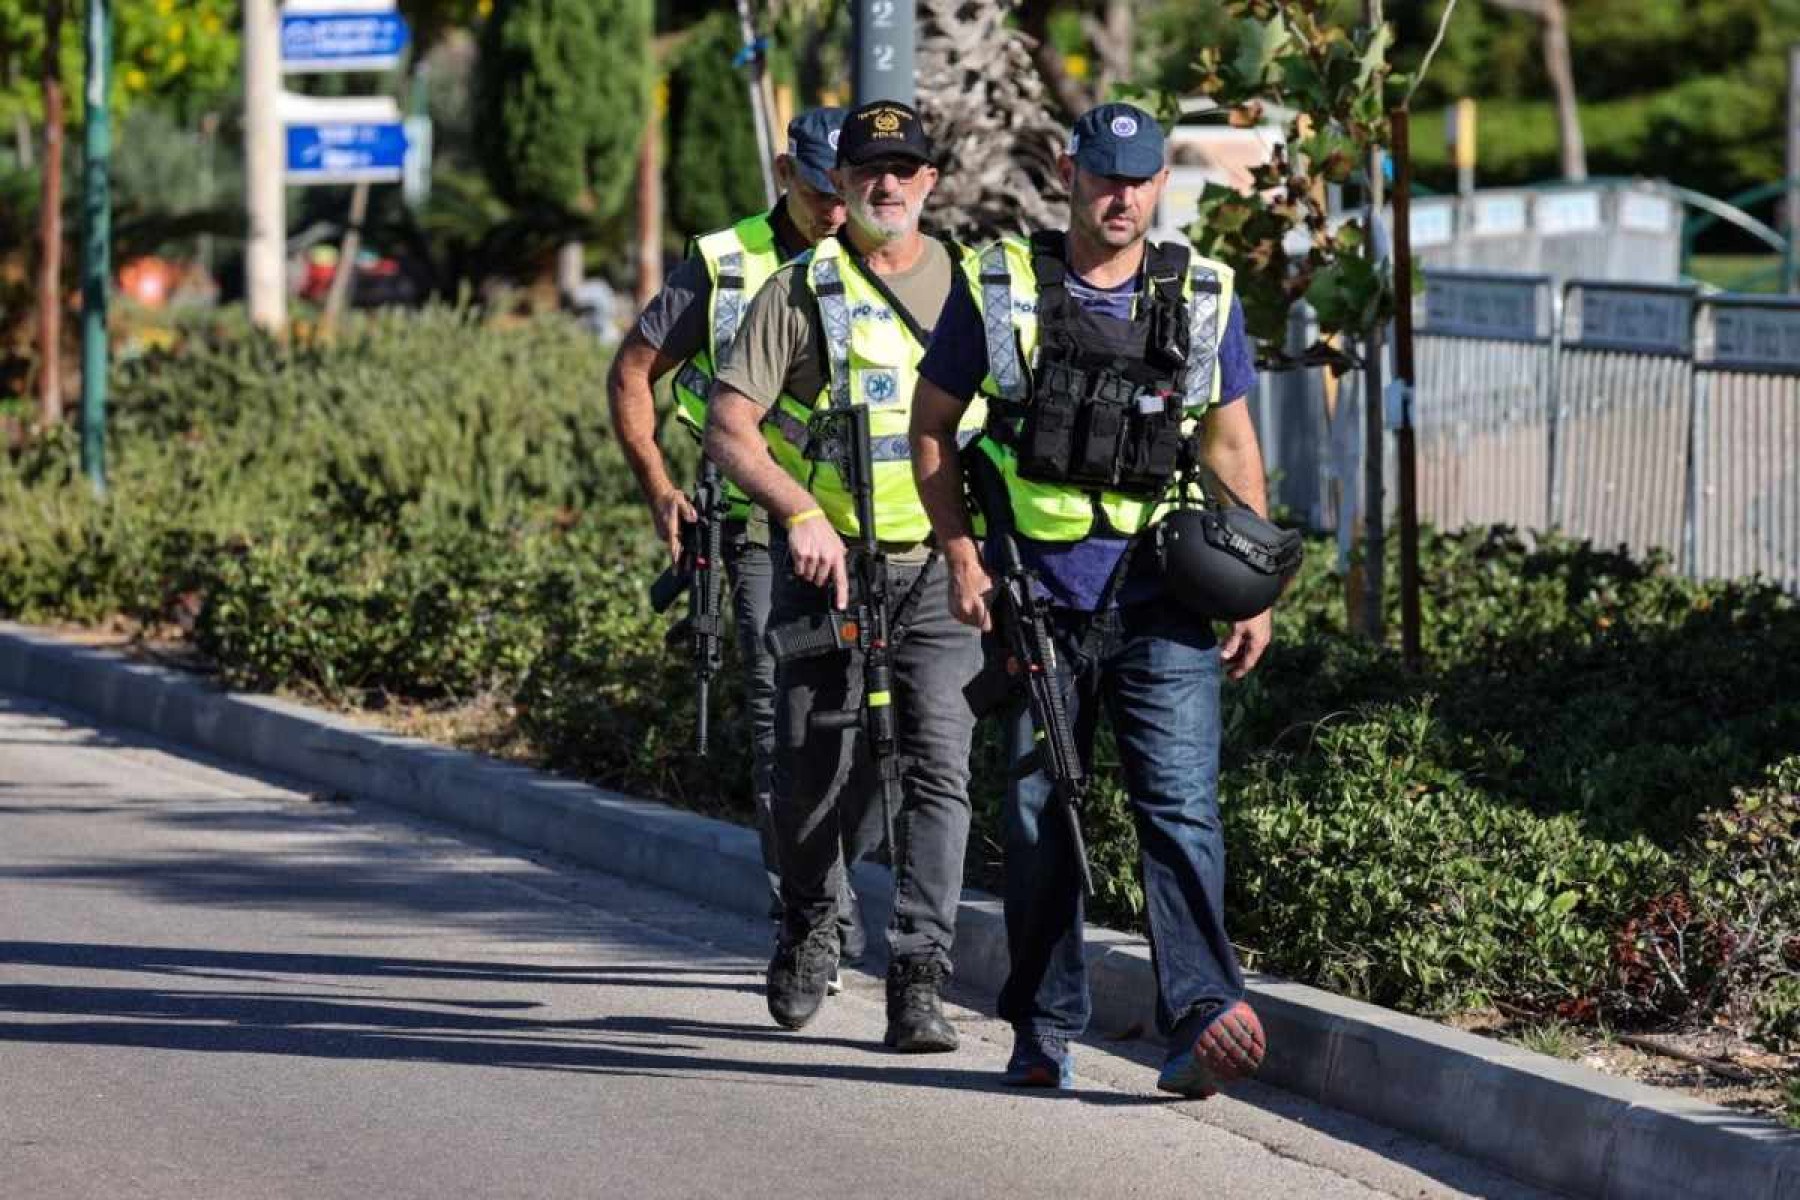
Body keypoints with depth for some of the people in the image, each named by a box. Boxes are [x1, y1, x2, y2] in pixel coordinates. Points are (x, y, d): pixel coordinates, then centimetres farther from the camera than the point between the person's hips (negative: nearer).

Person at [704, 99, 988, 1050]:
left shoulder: (975, 284, 9)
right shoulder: (800, 291, 1)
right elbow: (729, 427, -6)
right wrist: (801, 511, -21)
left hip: (941, 569, 1)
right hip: (829, 562, -1)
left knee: (938, 764, -11)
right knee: (815, 774, 0)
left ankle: (919, 980, -11)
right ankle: (807, 929, 29)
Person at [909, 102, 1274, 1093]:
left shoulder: (1203, 298, 7)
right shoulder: (998, 291, 2)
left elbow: (1231, 444, 15)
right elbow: (931, 426, 9)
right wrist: (961, 557, -1)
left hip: (1162, 607, 0)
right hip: (1038, 606, 0)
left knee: (1181, 807, -12)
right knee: (1037, 819, 6)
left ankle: (1202, 1020, -19)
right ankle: (1045, 1031, 17)